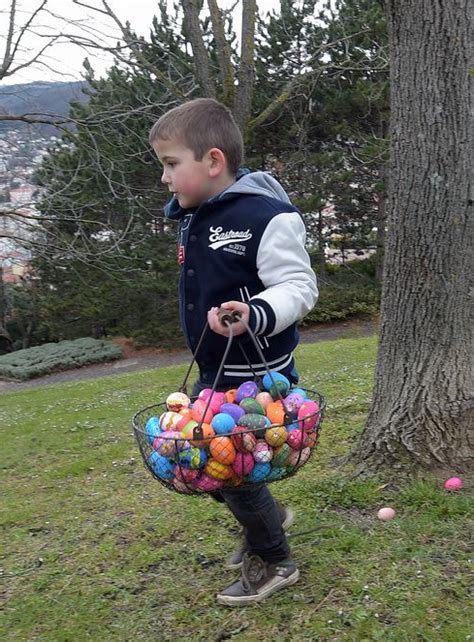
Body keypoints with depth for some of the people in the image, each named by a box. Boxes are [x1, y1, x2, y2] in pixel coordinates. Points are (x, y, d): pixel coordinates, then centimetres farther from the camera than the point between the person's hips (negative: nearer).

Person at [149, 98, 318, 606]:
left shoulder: (266, 216, -22)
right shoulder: (190, 217, 5)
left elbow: (299, 287, -20)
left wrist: (255, 314, -40)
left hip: (258, 378, -9)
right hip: (213, 374, 9)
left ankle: (274, 562, 27)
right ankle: (268, 516, 41)